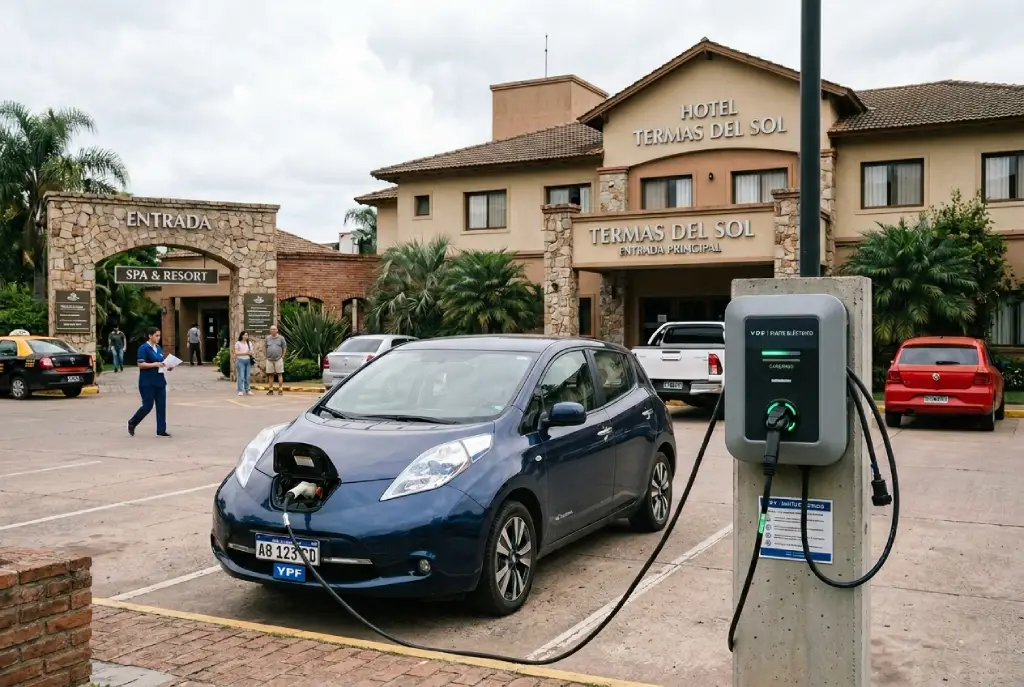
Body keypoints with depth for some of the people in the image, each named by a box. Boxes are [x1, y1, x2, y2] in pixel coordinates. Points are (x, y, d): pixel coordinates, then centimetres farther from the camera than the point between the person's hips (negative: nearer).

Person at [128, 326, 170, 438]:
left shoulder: (158, 348, 13)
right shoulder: (144, 348, -10)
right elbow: (141, 364, -16)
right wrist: (155, 364, -25)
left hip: (159, 381, 7)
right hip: (148, 382, -7)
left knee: (161, 406, 3)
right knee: (148, 405, -3)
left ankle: (161, 430, 7)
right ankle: (132, 423, 20)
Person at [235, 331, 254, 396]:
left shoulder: (249, 343, 17)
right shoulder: (238, 343, 3)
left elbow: (251, 352, 15)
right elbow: (236, 353, -3)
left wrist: (251, 353, -10)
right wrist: (245, 353, -10)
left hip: (248, 360, 4)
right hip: (240, 360, -4)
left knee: (248, 376, 1)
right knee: (241, 376, -9)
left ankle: (247, 390, 6)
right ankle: (240, 391, -7)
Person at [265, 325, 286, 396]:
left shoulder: (281, 338, 2)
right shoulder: (268, 338, 10)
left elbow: (284, 348, 4)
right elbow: (266, 348, 16)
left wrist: (282, 357, 0)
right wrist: (267, 356, 7)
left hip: (278, 360, -3)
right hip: (270, 360, 3)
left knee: (280, 374, -3)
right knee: (270, 375, 4)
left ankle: (280, 390, -1)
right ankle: (271, 390, 10)